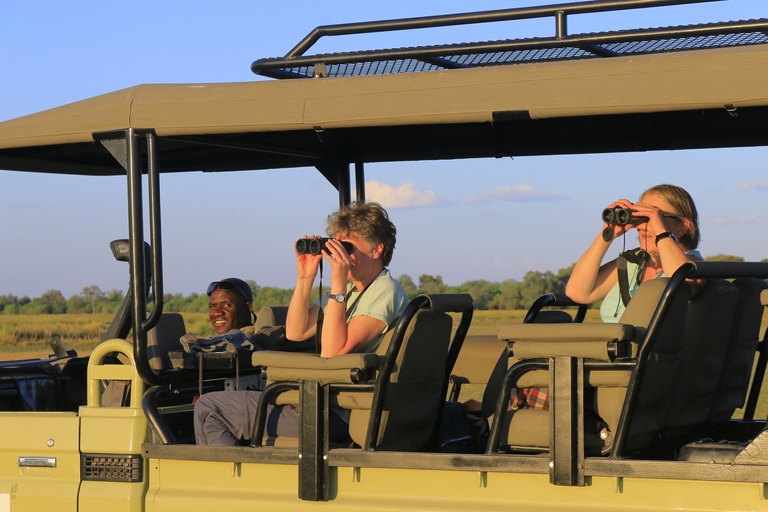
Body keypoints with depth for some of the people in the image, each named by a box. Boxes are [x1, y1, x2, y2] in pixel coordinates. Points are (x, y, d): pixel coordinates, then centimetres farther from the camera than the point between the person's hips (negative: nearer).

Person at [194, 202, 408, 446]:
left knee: (208, 410, -9)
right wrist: (305, 278, 2)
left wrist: (338, 285, -24)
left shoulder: (385, 292, -14)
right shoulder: (350, 288, 16)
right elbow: (296, 332, 13)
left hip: (335, 416, -10)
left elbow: (332, 352, -23)